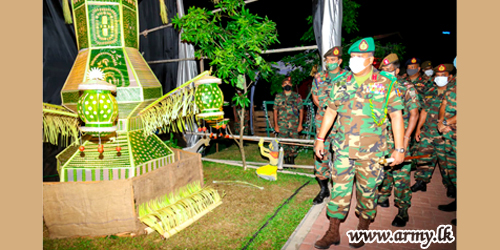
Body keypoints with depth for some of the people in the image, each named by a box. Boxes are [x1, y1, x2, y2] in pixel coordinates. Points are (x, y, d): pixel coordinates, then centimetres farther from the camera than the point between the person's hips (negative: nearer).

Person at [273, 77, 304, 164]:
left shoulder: (297, 96, 6)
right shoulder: (278, 96, 7)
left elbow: (301, 110, 7)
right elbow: (275, 111, 8)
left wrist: (300, 124, -1)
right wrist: (276, 125, 3)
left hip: (294, 124, 0)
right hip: (282, 125, 0)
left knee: (294, 143, -1)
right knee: (283, 144, 2)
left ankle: (292, 160, 15)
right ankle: (286, 161, 17)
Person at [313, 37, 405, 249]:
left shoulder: (386, 83, -3)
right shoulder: (340, 82, 5)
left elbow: (396, 116, -1)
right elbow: (330, 111, 11)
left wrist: (399, 148, -5)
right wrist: (320, 138, 10)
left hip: (371, 150, -2)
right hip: (342, 147, 2)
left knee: (367, 190, 11)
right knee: (339, 188, 6)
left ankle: (363, 229, 33)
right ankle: (333, 232, 18)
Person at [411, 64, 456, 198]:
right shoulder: (431, 92, 12)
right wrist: (418, 128, 14)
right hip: (427, 132, 5)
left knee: (446, 160, 3)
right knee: (424, 155, 9)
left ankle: (451, 186, 20)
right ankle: (421, 181, 22)